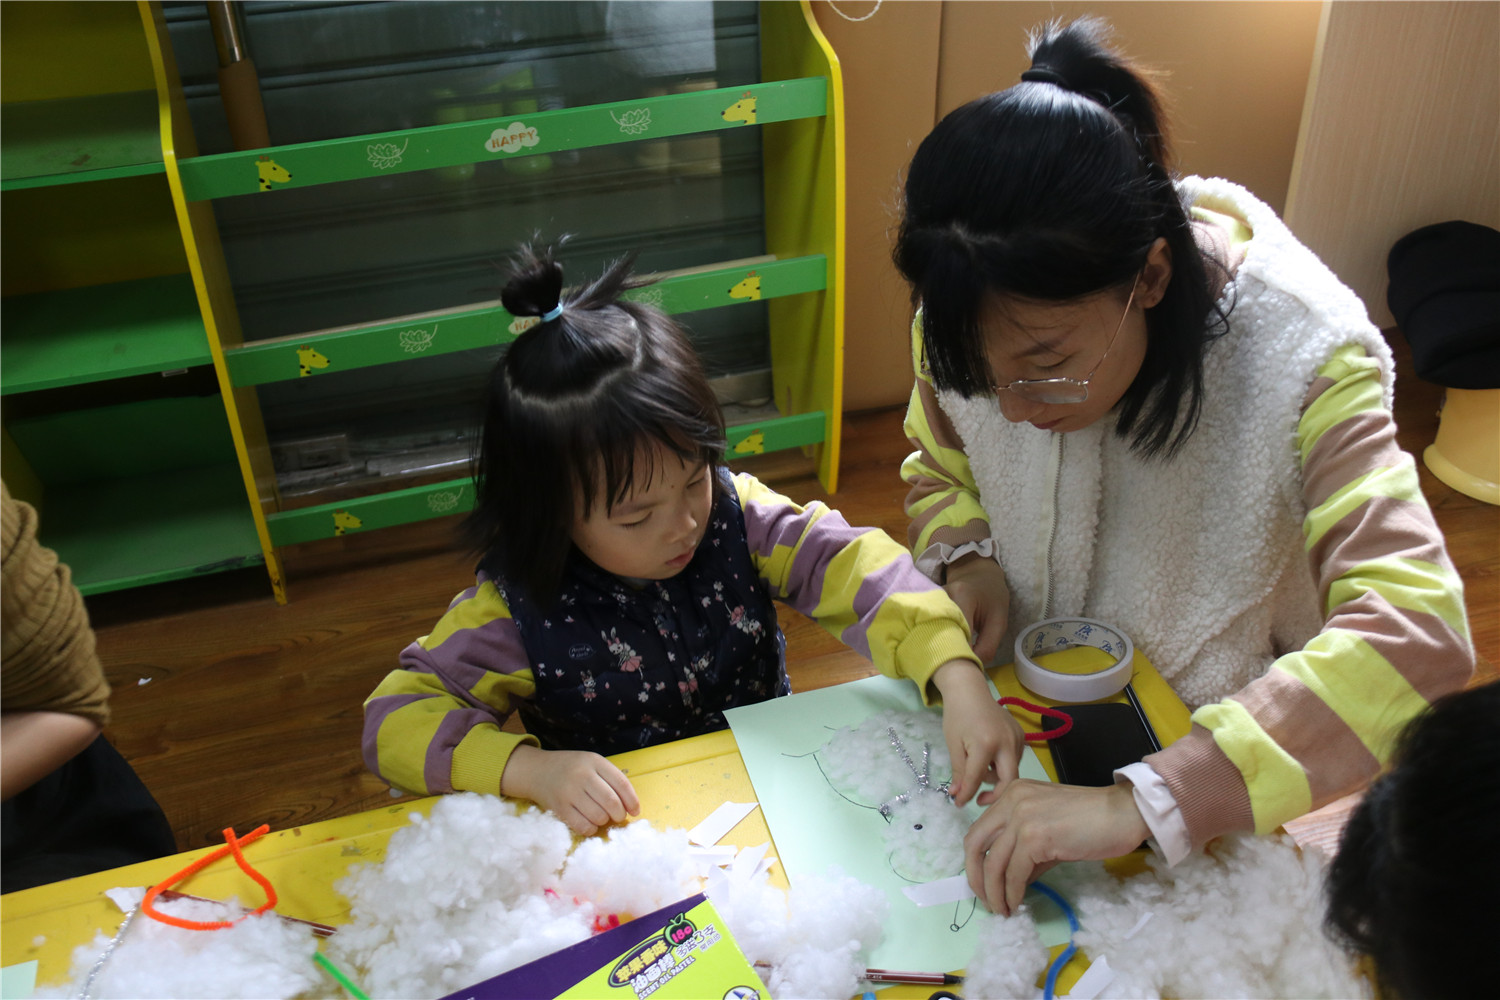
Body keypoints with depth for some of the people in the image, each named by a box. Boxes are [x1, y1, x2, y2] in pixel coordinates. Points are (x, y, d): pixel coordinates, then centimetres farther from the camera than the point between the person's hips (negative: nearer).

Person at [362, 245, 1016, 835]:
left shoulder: (737, 514, -12)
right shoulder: (515, 613, -17)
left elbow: (853, 568, -21)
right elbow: (396, 717, -15)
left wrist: (957, 677, -37)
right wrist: (529, 769, -31)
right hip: (619, 832, 0)